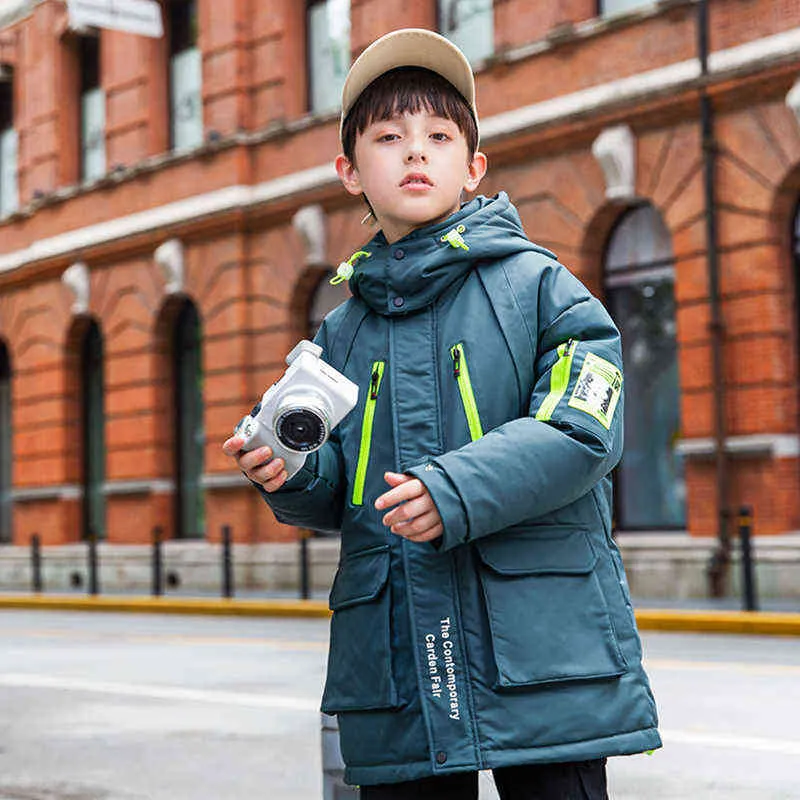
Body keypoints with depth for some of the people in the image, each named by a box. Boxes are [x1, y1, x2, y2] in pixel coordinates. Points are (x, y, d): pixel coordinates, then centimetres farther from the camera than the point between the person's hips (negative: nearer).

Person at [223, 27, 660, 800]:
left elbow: (584, 433, -10)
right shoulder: (342, 331, 15)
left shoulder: (537, 286, 2)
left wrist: (458, 490, -21)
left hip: (542, 652, -3)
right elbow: (343, 494, 17)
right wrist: (295, 475, -6)